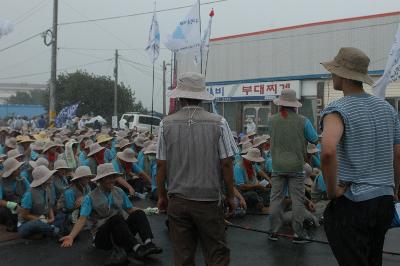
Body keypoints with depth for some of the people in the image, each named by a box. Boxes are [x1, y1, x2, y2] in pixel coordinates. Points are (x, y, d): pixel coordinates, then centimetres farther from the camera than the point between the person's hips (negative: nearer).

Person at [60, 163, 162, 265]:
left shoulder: (119, 192, 13)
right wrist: (71, 236, -27)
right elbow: (82, 219, -11)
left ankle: (148, 243, -44)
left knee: (138, 213, -20)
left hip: (121, 230, 4)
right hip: (102, 236, -4)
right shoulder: (90, 198, -1)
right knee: (116, 217, -33)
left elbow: (130, 209, 12)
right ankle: (136, 248, -50)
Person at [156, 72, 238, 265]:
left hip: (177, 201, 2)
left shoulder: (166, 124, -4)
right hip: (209, 200, -2)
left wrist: (161, 195, 11)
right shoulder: (218, 123, -8)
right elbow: (226, 164, -7)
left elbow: (161, 164, -2)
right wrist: (231, 196, 5)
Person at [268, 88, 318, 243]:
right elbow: (314, 140, 1)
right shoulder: (303, 121, -8)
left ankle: (274, 232, 14)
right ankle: (299, 234, 8)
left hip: (278, 166, 2)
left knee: (276, 198, 9)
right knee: (297, 200, 4)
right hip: (296, 166, -1)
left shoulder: (273, 120, -3)